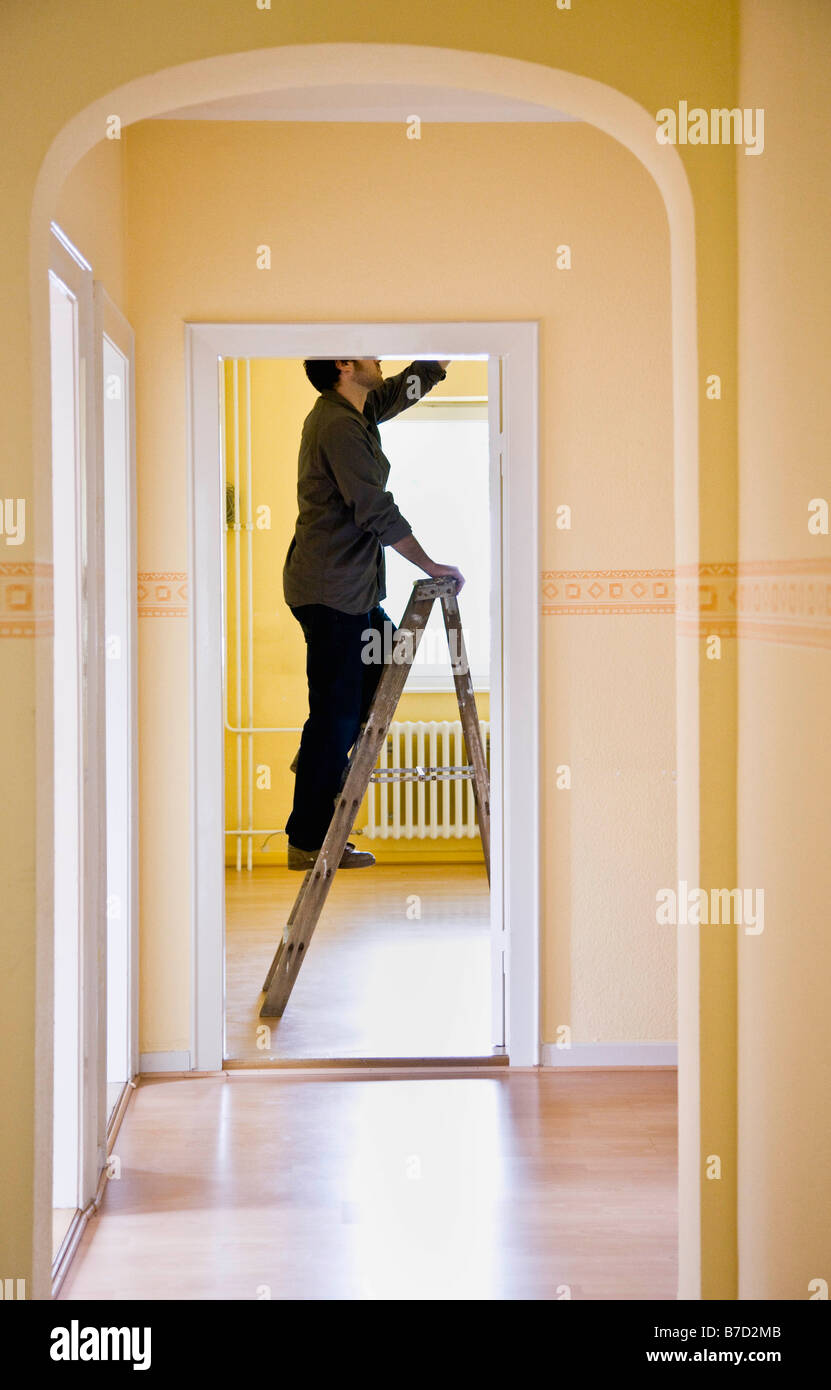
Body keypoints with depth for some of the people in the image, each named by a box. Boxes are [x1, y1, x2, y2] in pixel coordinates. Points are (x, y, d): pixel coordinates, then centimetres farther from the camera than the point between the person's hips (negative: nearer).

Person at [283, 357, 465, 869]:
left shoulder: (357, 413, 13)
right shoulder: (338, 424, -17)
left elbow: (410, 385, 27)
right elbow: (377, 510, -20)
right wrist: (430, 565, -14)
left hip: (351, 584, 10)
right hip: (331, 588, -10)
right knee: (337, 708, -5)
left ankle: (318, 763, 25)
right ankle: (308, 841, 2)